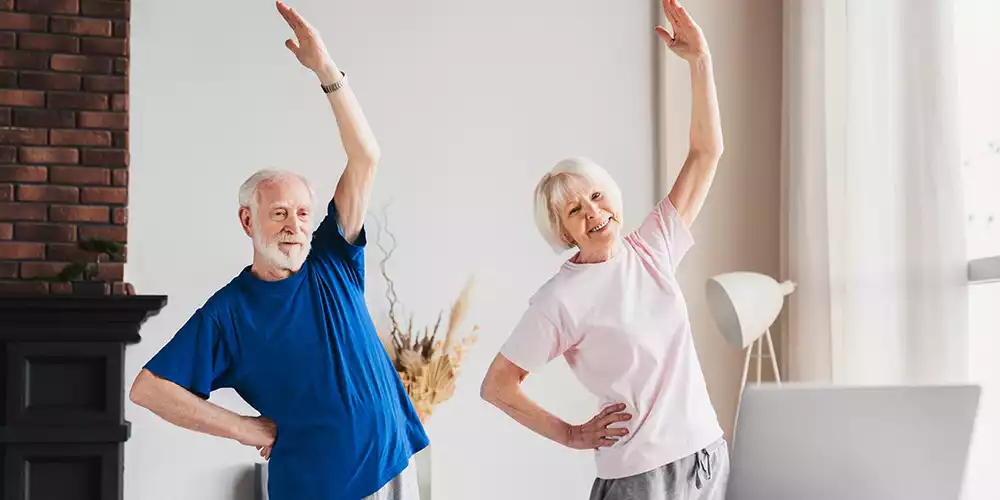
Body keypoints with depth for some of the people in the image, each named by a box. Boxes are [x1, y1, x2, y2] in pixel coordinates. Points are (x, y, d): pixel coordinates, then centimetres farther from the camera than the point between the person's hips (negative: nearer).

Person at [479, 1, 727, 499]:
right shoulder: (562, 299, -12)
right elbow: (496, 386, -7)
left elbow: (706, 152, 6)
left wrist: (699, 61, -3)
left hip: (709, 454, 6)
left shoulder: (651, 247, 4)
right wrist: (572, 435, -2)